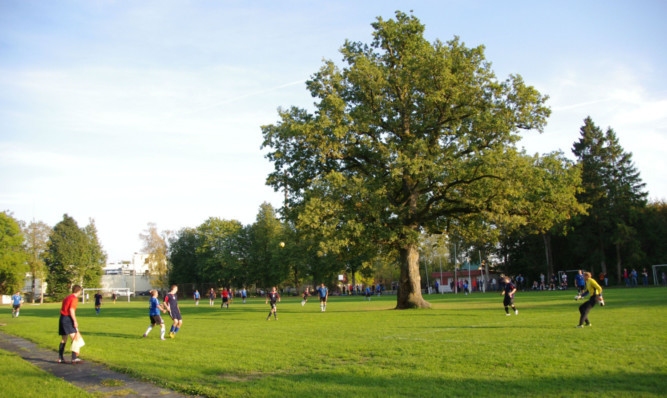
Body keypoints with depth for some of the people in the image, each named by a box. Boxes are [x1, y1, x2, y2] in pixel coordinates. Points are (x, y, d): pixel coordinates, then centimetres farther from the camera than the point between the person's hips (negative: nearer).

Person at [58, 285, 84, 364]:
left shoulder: (67, 297, 19)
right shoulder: (74, 298, -7)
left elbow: (62, 309, 20)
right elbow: (71, 310, -18)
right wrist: (75, 321, -18)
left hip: (62, 318, 10)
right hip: (68, 319, -10)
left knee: (63, 339, 16)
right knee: (75, 338, -12)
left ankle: (60, 358, 20)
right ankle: (74, 358, -20)